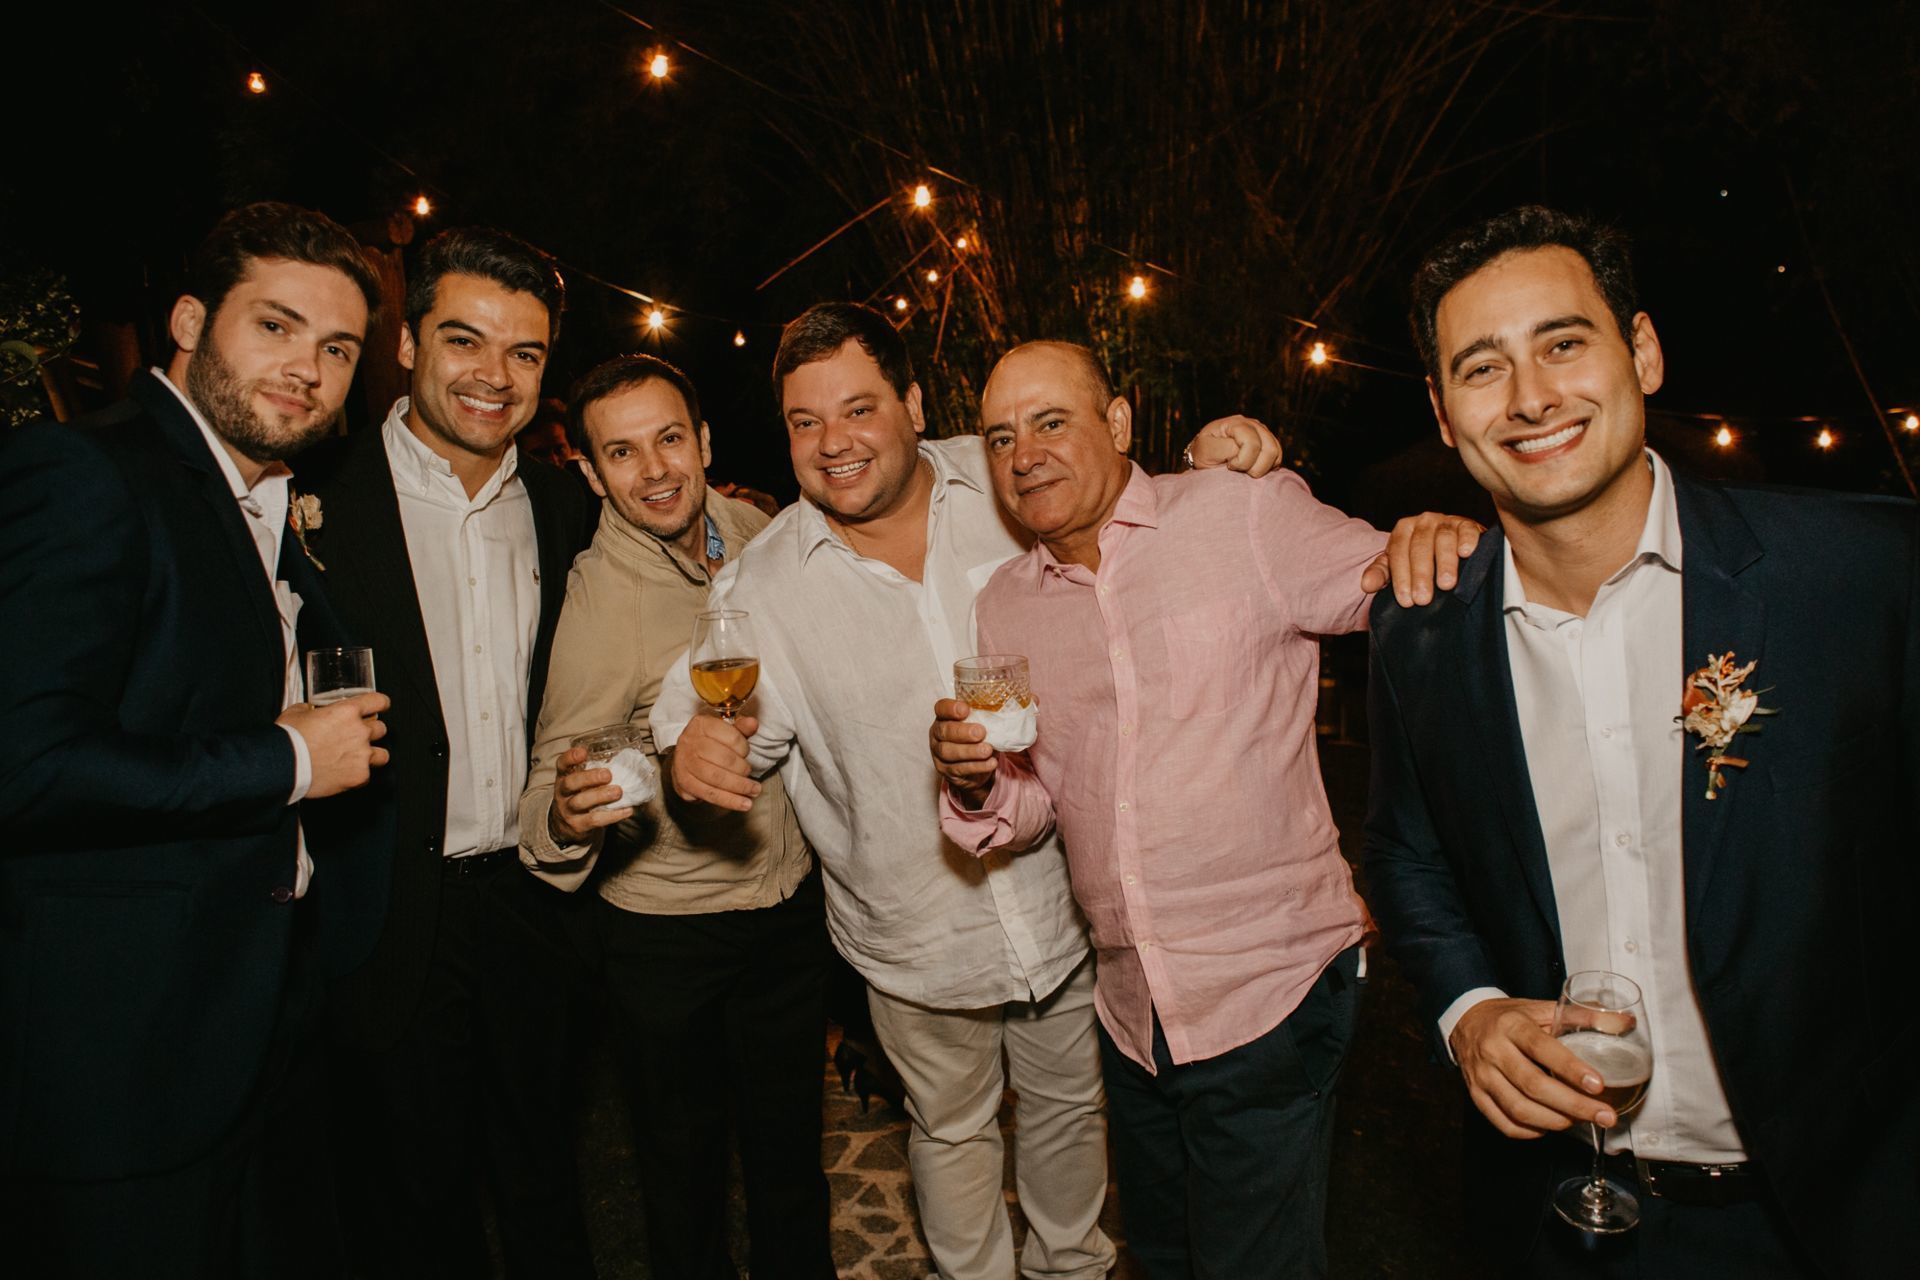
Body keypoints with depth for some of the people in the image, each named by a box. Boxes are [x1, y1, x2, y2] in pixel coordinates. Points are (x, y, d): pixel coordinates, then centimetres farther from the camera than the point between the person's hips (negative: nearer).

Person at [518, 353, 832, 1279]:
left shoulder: (755, 533, -4)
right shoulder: (598, 604, -20)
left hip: (790, 900, 5)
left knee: (791, 1150, 21)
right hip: (670, 936, -4)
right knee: (686, 1171, 16)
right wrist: (564, 818, -37)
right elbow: (551, 787, -16)